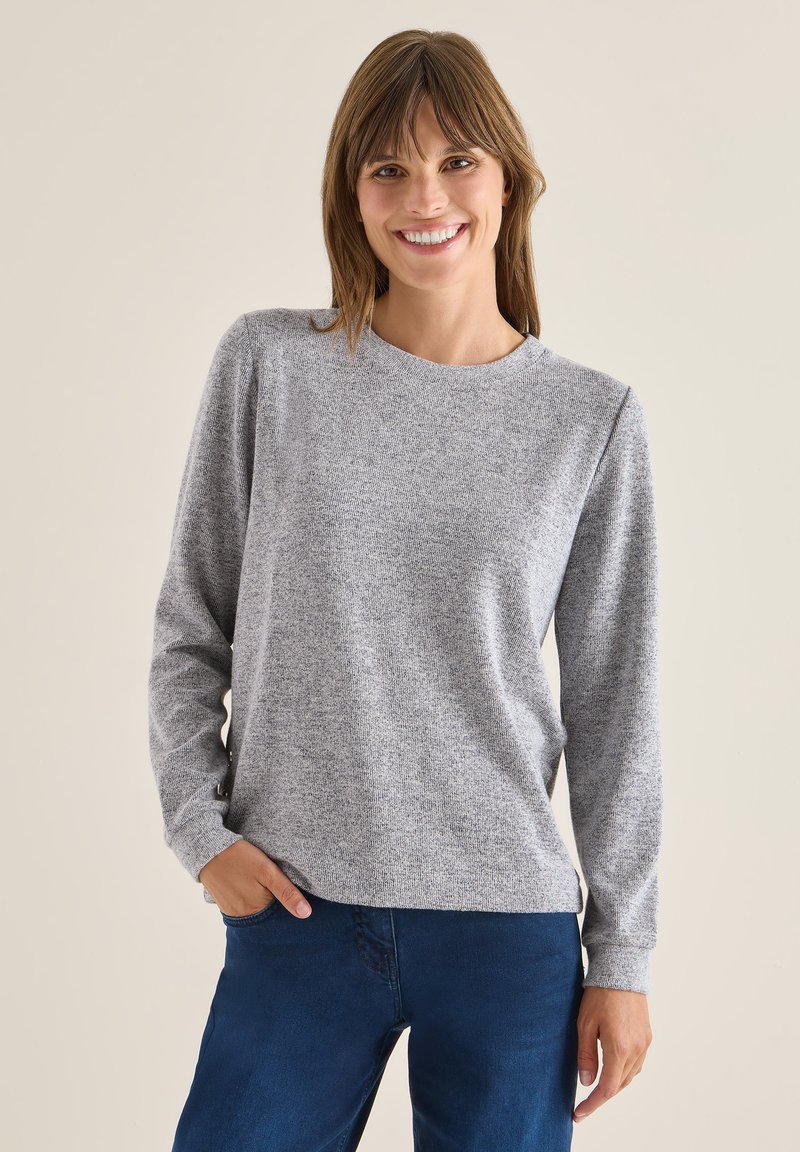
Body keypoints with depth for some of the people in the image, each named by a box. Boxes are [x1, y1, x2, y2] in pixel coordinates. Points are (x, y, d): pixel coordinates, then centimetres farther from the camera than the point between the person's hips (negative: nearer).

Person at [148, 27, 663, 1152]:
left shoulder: (592, 418, 0)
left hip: (510, 929, 0)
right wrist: (202, 824, -4)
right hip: (295, 909, 0)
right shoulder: (268, 365, 0)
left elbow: (614, 701, 3)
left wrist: (622, 953, 4)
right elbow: (191, 632, 6)